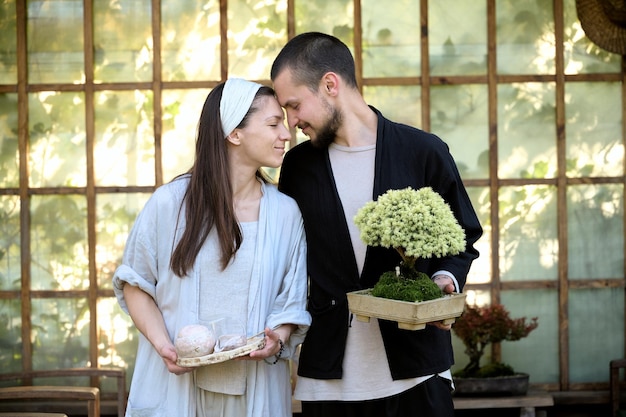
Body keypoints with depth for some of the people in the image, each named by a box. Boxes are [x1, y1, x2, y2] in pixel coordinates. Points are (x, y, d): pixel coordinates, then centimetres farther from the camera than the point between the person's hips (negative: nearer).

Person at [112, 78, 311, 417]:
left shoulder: (285, 213, 1)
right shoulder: (170, 202, -4)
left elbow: (291, 301, 4)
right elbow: (134, 283, 3)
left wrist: (277, 340, -16)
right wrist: (163, 344, -11)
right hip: (176, 382, -1)